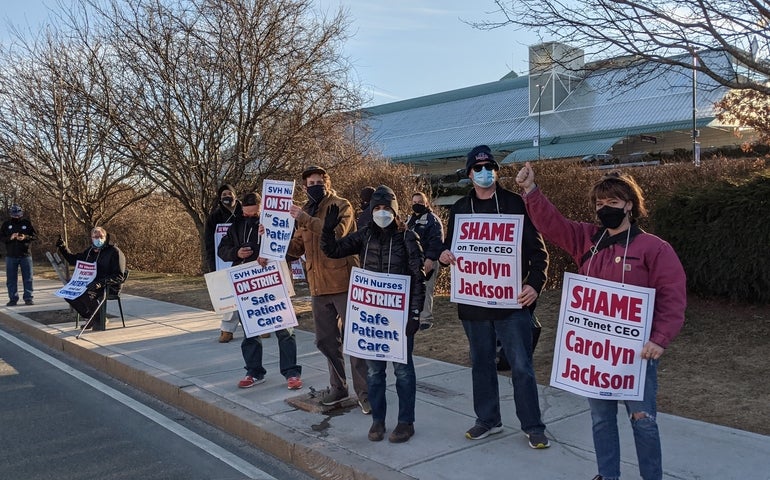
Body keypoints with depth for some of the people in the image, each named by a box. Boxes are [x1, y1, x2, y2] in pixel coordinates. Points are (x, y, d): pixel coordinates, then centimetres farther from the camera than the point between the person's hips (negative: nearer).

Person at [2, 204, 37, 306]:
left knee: (28, 278, 2)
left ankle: (29, 298, 8)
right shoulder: (6, 224, 4)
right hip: (11, 256, 1)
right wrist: (10, 238, -17)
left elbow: (34, 235, 2)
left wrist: (25, 237, -17)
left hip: (25, 255, -1)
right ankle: (13, 299, 12)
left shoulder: (27, 223, 1)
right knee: (11, 279, 5)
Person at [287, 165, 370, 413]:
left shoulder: (341, 206, -4)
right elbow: (295, 248, 15)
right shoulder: (306, 212, 15)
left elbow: (337, 231, -24)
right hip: (318, 287, 7)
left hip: (343, 283, -7)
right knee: (326, 341, 14)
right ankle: (338, 388, 28)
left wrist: (304, 219, -26)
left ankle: (364, 392, 4)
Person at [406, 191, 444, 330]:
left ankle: (426, 319, 1)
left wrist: (430, 258, -22)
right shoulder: (410, 220, 20)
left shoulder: (432, 219, -5)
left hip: (427, 262, -8)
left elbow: (436, 240, -15)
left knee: (425, 291, -6)